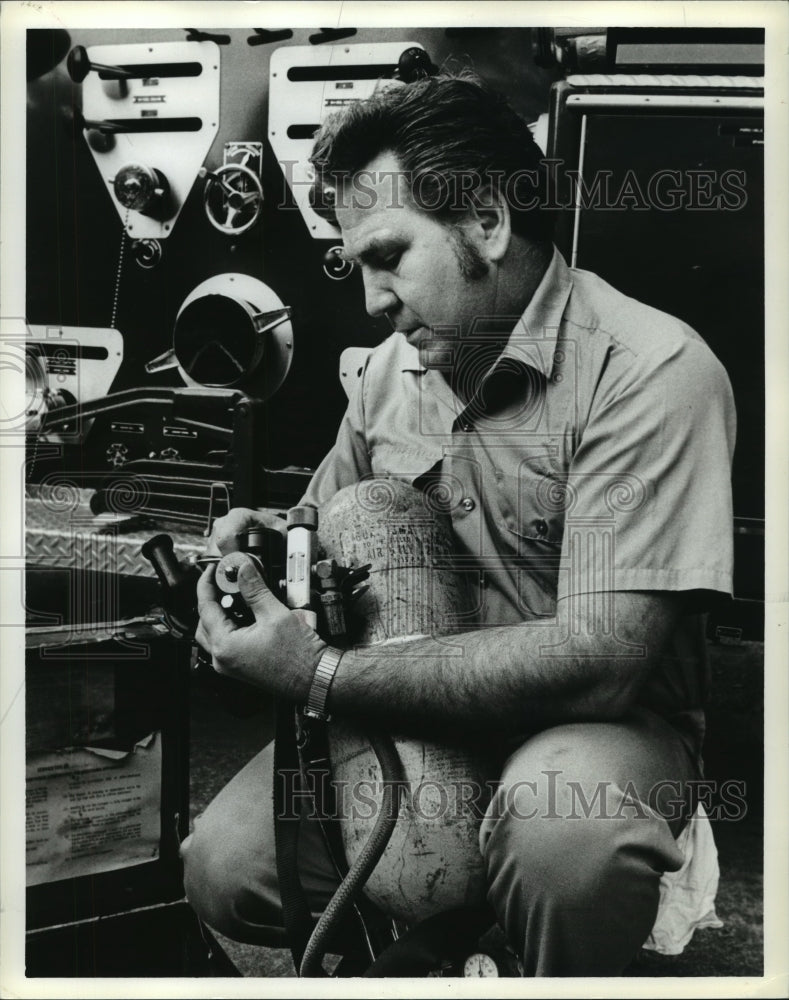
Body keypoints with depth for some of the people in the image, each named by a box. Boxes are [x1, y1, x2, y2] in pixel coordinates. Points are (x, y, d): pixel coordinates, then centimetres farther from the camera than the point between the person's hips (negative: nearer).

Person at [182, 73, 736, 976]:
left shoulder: (650, 372, -18)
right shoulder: (393, 367, 4)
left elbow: (600, 658, -26)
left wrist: (322, 673, -24)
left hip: (596, 723, -5)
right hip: (412, 718, 6)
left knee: (559, 825, -38)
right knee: (222, 867, -14)